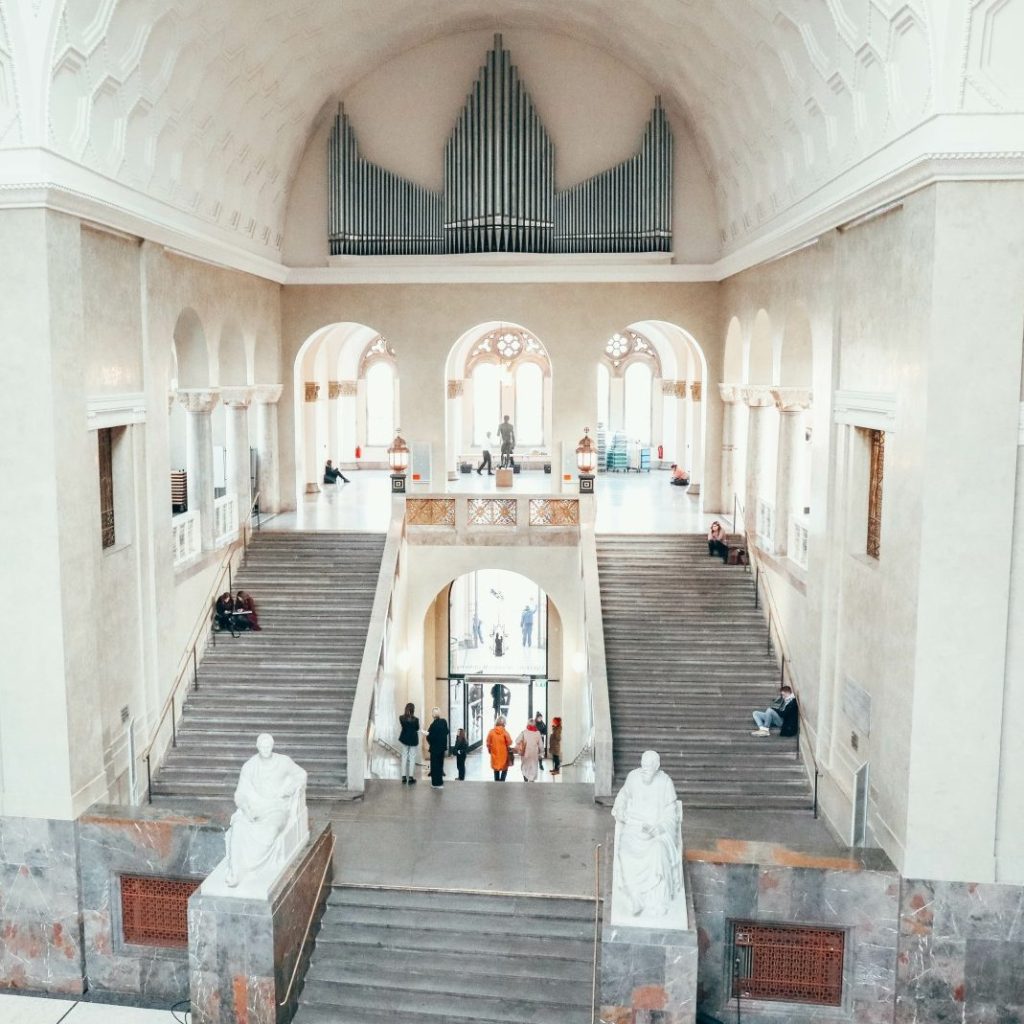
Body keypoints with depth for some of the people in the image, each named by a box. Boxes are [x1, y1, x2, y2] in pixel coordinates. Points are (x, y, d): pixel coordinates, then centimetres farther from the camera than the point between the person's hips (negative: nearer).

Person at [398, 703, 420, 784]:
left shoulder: (401, 718, -11)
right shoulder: (415, 719, -20)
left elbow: (403, 726, 5)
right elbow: (417, 728, -3)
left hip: (405, 739, 3)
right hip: (413, 740, -3)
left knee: (404, 757, 13)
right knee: (412, 758, 6)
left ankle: (404, 777, 14)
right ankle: (411, 777, 7)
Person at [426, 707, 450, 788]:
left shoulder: (434, 724, -22)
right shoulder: (444, 722, -1)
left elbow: (431, 737, -21)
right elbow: (447, 732, 8)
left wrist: (427, 734, -3)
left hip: (435, 748, -7)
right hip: (442, 746, 7)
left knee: (435, 765, 4)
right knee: (440, 764, 18)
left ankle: (436, 783, 8)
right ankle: (440, 781, 26)